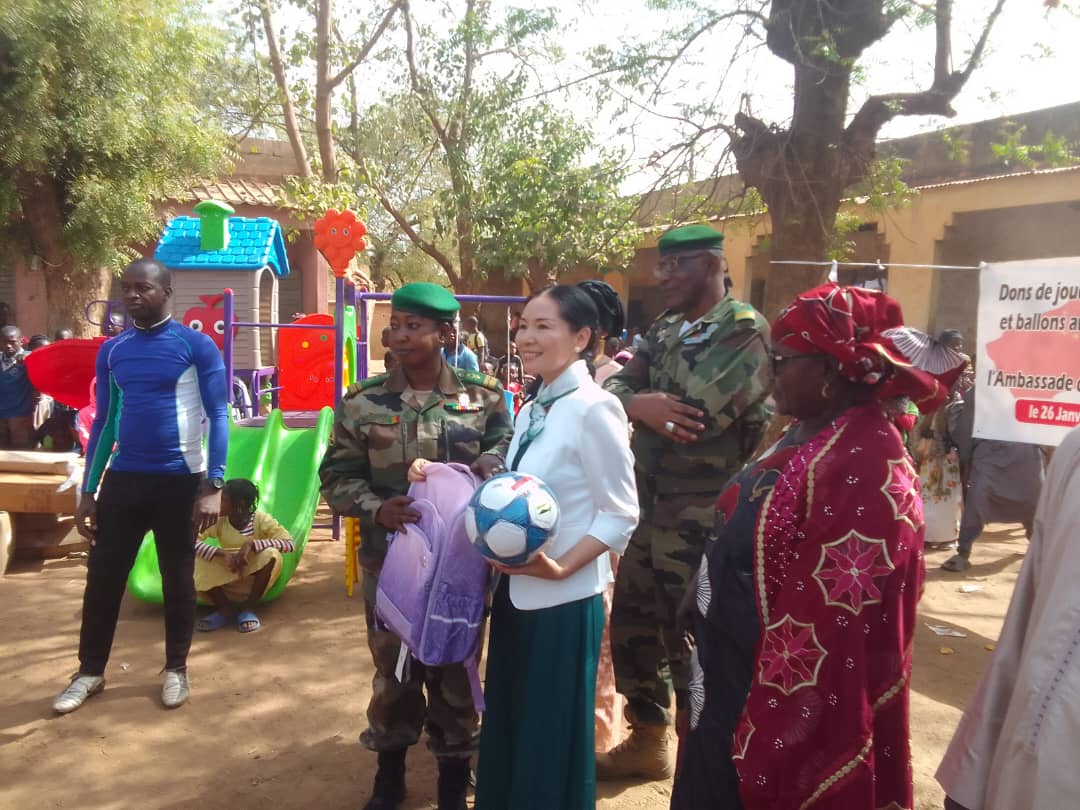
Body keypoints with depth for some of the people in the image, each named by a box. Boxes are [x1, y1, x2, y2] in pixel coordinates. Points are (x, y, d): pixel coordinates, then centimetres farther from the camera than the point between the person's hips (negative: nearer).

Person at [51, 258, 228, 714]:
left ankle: (176, 669, 24)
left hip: (180, 480, -4)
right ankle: (90, 672, 25)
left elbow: (217, 417, -7)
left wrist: (214, 485, -15)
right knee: (103, 577, 9)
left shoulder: (197, 346, -6)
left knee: (177, 579, 9)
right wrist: (88, 491, 9)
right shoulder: (112, 351, 7)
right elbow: (103, 421, 12)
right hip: (123, 479, 4)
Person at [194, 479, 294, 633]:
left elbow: (290, 544, -29)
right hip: (228, 584, 2)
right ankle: (226, 609, -7)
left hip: (255, 582, -2)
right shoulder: (218, 520, -12)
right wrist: (222, 553, -36)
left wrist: (252, 544, -38)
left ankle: (249, 608, -13)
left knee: (271, 554, -33)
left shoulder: (262, 520, -18)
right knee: (194, 561, -23)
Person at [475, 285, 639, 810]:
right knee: (509, 724, 20)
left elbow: (621, 513, -16)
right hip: (515, 592, 7)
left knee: (552, 734, 10)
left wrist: (561, 567, -23)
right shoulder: (530, 411, 7)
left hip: (563, 599, -7)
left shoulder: (594, 409, -16)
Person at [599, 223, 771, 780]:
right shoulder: (664, 328, 12)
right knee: (632, 623, 17)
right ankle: (647, 741, 37)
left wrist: (631, 398, -8)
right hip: (650, 504, 8)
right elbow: (614, 388, 4)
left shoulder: (744, 330, -13)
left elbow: (697, 415, -24)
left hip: (701, 515, -8)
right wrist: (637, 404, -20)